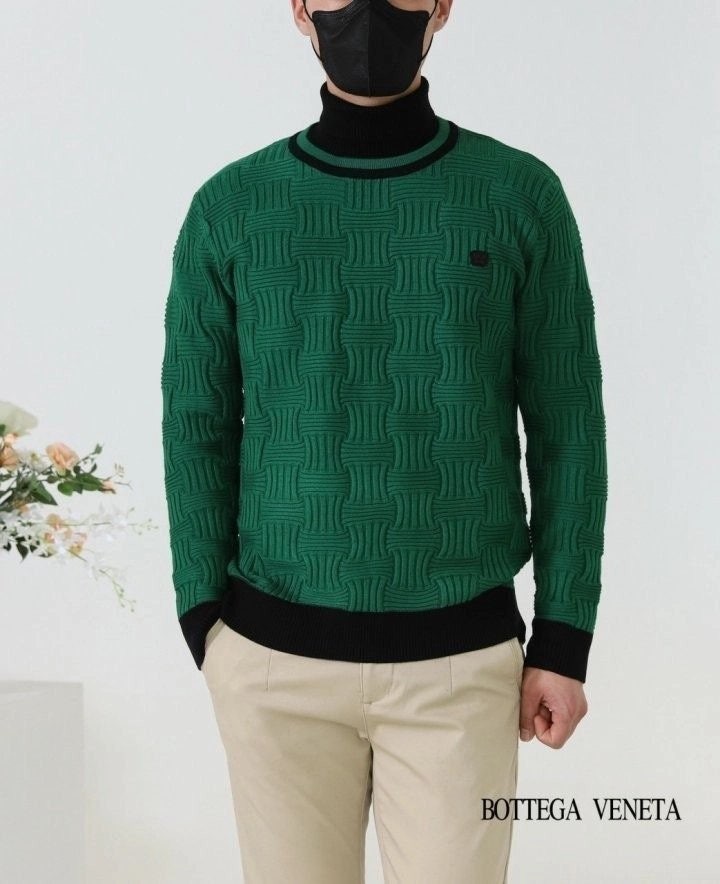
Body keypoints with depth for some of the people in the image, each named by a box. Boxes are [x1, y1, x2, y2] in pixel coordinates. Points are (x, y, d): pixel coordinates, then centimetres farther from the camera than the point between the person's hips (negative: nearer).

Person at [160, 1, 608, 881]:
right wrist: (205, 624, -3)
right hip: (278, 657, 1)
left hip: (459, 659, 0)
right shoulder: (230, 208, -1)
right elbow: (197, 428, 3)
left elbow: (566, 430, 0)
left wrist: (564, 640, -3)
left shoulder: (521, 196, -3)